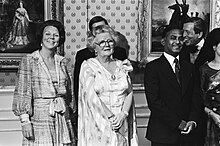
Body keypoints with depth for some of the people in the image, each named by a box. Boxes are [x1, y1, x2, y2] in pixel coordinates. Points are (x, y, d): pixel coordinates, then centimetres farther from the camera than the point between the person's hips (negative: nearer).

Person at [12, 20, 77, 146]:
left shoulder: (62, 61, 11)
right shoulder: (29, 61, -1)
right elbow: (23, 92, -5)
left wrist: (71, 116, 11)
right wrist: (25, 120, -12)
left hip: (63, 118, 4)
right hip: (39, 117, -4)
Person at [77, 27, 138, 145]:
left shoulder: (121, 65, 12)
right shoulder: (88, 66, -1)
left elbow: (129, 92, 6)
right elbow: (91, 96, -11)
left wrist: (123, 114, -10)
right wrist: (111, 117, -15)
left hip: (121, 122, 3)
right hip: (98, 122, -3)